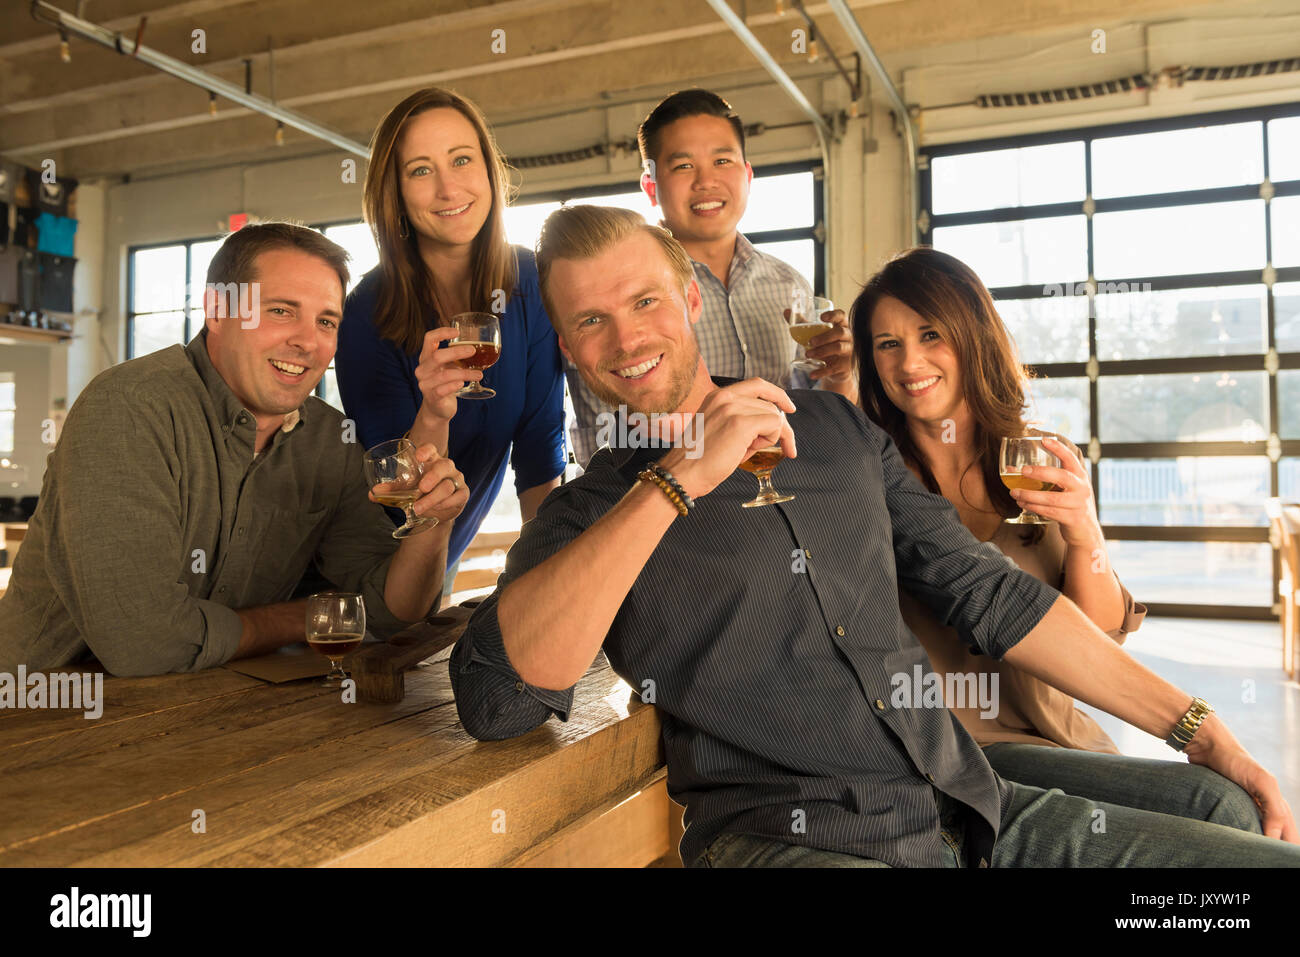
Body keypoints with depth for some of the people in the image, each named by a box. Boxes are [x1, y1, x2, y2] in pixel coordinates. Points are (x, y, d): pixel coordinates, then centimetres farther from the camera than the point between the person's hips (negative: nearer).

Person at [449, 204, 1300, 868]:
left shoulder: (832, 426, 13)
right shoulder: (588, 516, 2)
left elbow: (989, 595, 15)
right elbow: (493, 698, -17)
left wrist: (1198, 729, 11)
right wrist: (678, 481, -19)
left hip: (973, 810, 6)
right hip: (784, 832, -5)